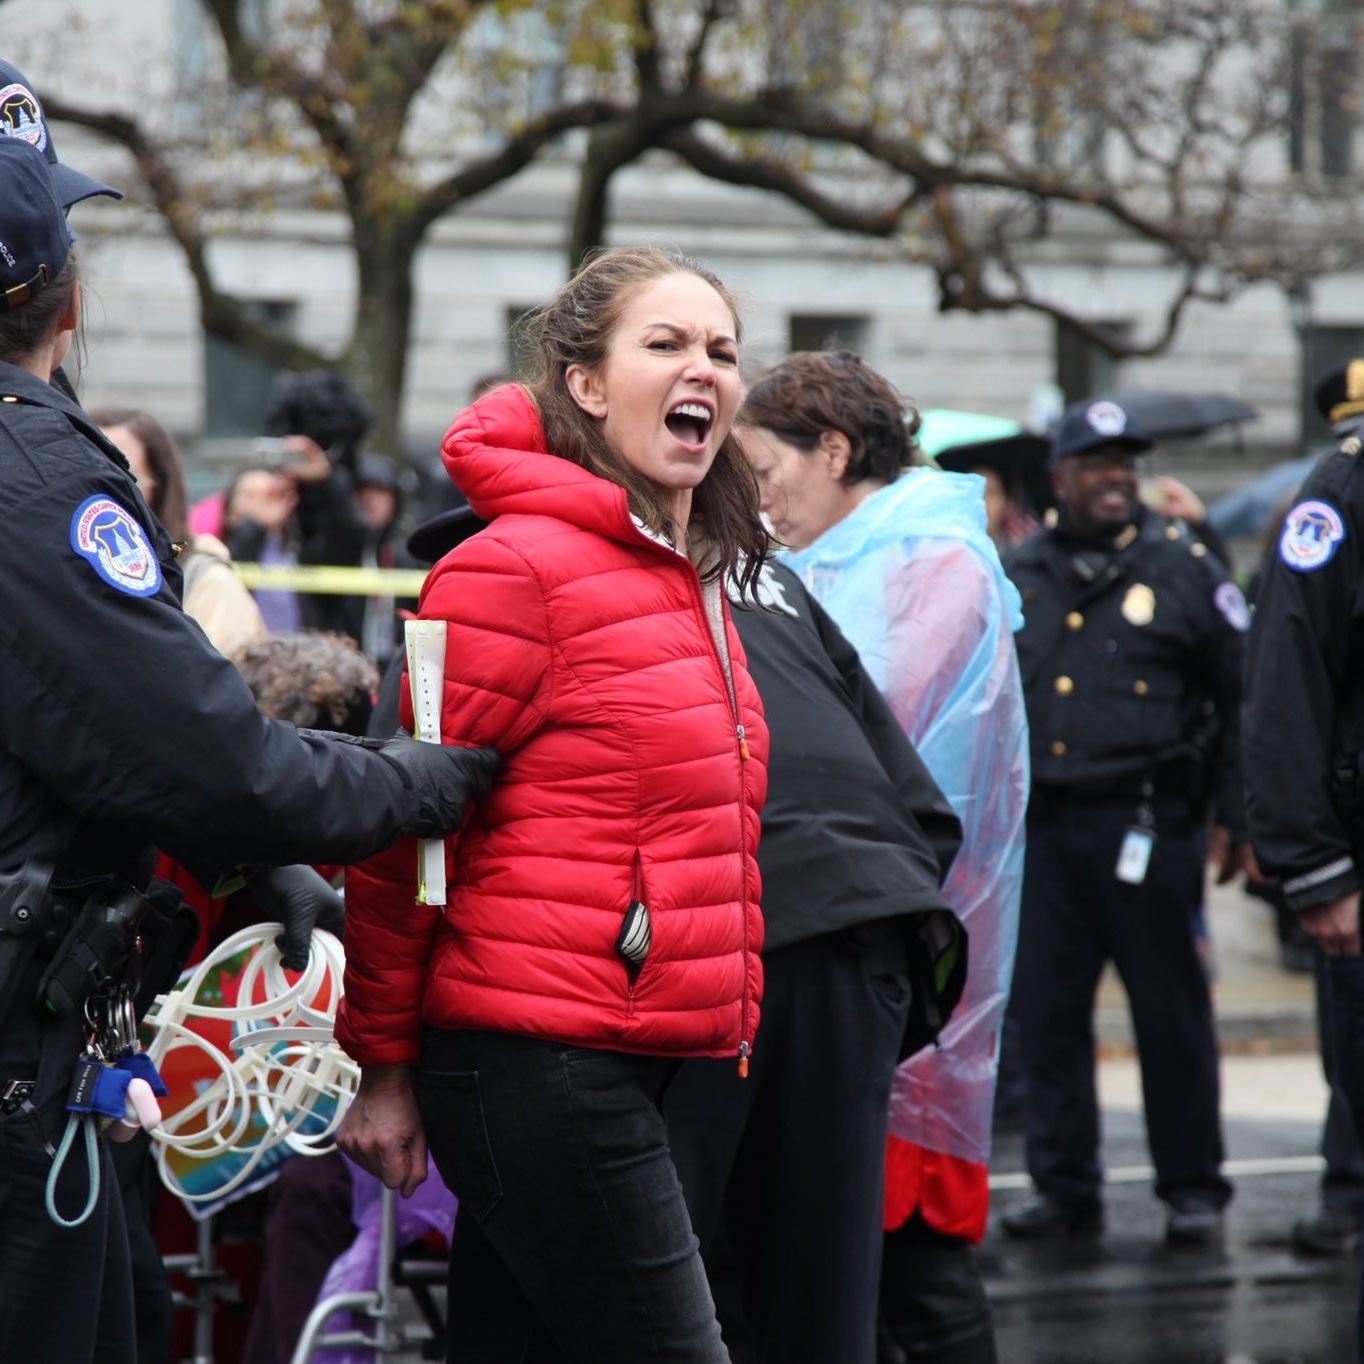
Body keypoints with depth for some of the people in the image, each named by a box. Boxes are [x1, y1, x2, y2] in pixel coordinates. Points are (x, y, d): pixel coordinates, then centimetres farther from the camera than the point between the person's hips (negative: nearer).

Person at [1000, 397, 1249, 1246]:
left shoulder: (1184, 569, 2)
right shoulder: (1018, 579, 11)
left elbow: (1241, 696, 3)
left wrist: (1234, 817, -2)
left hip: (1149, 822, -3)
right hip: (1042, 825, 3)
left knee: (1171, 1014, 0)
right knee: (1047, 1014, 5)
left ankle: (1193, 1189, 9)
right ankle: (1066, 1187, 15)